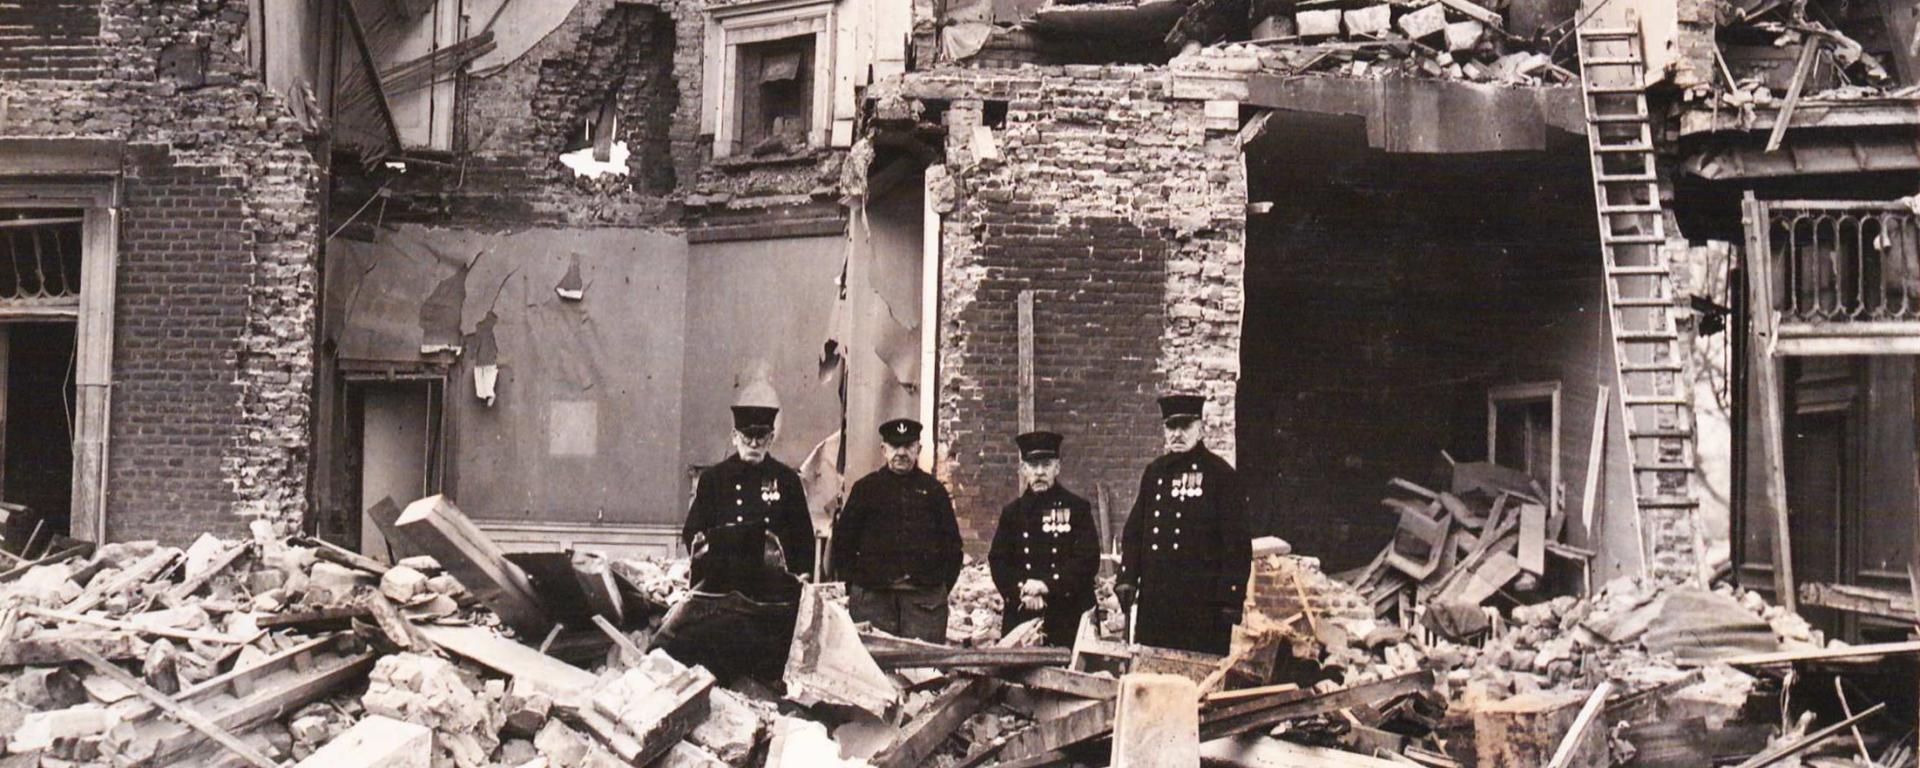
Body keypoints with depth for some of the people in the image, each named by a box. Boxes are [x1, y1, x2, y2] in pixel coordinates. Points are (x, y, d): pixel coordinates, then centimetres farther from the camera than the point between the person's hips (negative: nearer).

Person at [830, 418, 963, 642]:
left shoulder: (933, 490, 13)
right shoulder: (866, 488, 10)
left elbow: (952, 543, 15)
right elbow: (842, 540, 11)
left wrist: (943, 585, 6)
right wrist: (852, 585, 4)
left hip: (925, 596, 1)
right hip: (872, 596, 0)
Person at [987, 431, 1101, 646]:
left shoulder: (1077, 508, 5)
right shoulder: (1013, 512, 13)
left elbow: (1088, 560, -4)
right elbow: (998, 562, 9)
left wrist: (1047, 585, -14)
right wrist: (1022, 593, -9)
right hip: (1021, 617, 2)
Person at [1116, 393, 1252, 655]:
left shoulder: (1220, 474, -1)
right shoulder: (1154, 472, 14)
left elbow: (1237, 542, -4)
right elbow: (1134, 531, 17)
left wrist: (1232, 597, -9)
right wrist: (1127, 579, 6)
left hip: (1203, 602, -5)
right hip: (1154, 600, 5)